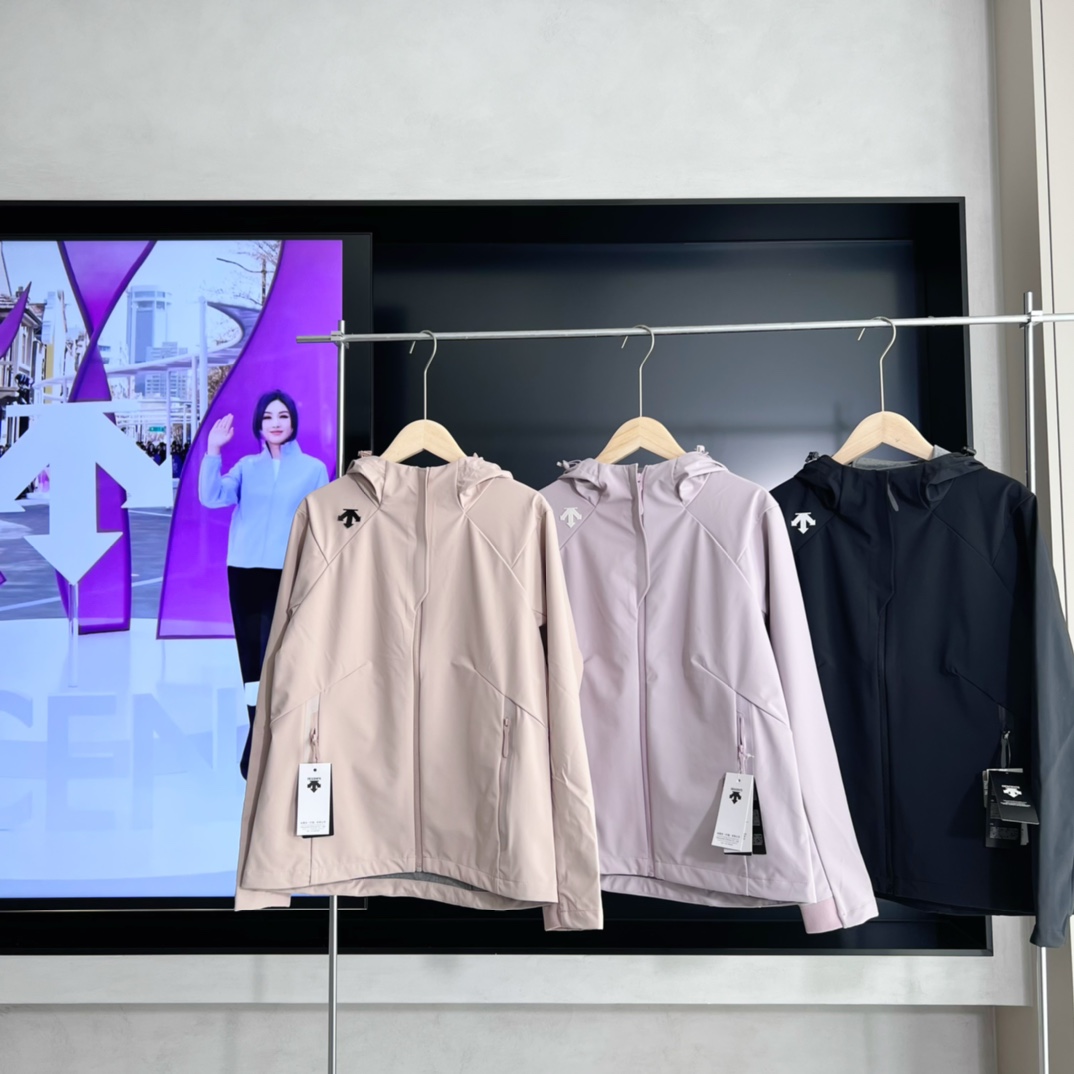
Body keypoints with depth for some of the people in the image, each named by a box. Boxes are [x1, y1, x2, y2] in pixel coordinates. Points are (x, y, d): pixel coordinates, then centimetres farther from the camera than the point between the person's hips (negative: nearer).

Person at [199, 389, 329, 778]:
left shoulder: (313, 469, 3)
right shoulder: (247, 466, 8)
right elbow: (212, 497, -7)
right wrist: (213, 449, -14)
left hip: (289, 575, -3)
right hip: (244, 572, 4)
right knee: (251, 660, 8)